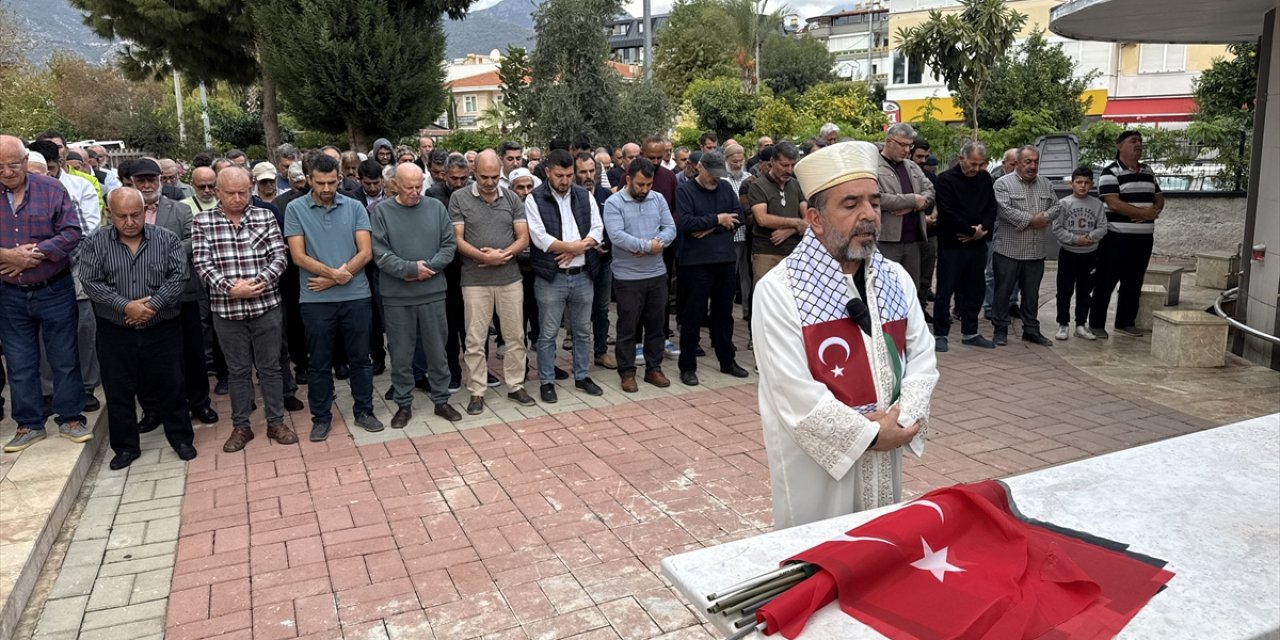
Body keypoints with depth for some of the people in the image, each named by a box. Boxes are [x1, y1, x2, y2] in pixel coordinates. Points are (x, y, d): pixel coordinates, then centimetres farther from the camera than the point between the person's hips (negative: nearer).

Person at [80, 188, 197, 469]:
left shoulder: (167, 239, -2)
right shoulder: (94, 244, -1)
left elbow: (180, 276, -10)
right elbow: (92, 284, -9)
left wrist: (152, 304, -20)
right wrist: (126, 306, -20)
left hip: (163, 330, -1)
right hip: (115, 333, 1)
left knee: (169, 386, 7)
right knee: (118, 392, 8)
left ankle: (181, 437, 23)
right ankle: (126, 446, 22)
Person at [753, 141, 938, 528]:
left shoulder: (896, 279, 5)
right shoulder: (778, 291, -17)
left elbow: (923, 357, 6)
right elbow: (795, 395, -21)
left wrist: (902, 419, -11)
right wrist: (870, 434, -15)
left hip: (885, 465, 6)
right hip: (815, 469, -6)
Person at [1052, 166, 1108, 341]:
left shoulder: (1097, 204, 2)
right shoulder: (1064, 203, -5)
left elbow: (1102, 228, -3)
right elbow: (1057, 229, -9)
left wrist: (1089, 237, -19)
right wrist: (1074, 239, -18)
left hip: (1089, 254, 2)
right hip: (1068, 253, -2)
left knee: (1084, 291, 11)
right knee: (1065, 291, 3)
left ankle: (1081, 325, 20)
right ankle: (1063, 325, 12)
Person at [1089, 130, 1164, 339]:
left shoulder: (1148, 171, 15)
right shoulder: (1110, 172, -8)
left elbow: (1159, 199, 17)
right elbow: (1114, 204, -17)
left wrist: (1154, 209, -6)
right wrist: (1144, 213, -13)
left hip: (1143, 238, 7)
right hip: (1116, 237, -7)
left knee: (1133, 283, 11)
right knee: (1106, 282, -2)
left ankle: (1125, 322, 20)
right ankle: (1096, 323, 5)